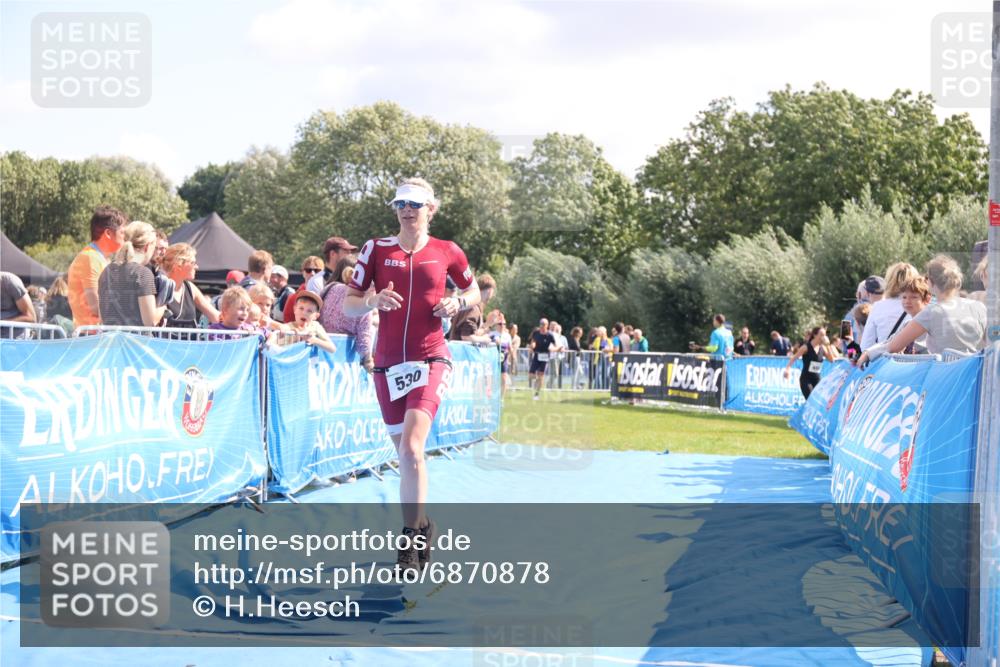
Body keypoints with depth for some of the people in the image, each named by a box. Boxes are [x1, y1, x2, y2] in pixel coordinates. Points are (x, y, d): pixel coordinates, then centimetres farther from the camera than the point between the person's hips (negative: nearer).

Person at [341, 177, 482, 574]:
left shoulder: (447, 252, 2)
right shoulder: (376, 250, 4)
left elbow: (473, 292, 18)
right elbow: (349, 305, 3)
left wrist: (457, 303, -4)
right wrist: (373, 301, -18)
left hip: (430, 360, -3)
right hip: (387, 363, 3)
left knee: (411, 448, -20)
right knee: (404, 453, 11)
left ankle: (412, 537, -12)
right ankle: (421, 528, 29)